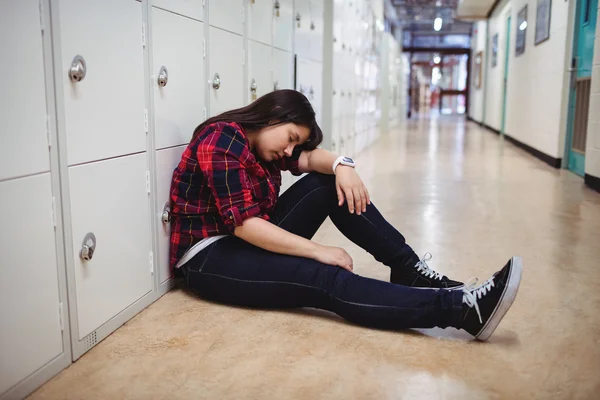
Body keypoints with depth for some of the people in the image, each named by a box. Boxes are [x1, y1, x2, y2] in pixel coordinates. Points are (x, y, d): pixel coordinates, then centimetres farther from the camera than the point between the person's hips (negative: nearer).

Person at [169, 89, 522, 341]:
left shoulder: (259, 142, 11)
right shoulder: (222, 140, -17)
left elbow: (309, 157, 0)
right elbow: (244, 225, -25)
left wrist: (341, 165, -24)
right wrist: (318, 251, -24)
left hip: (254, 241, 9)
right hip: (212, 259, -9)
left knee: (330, 184, -5)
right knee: (326, 280, -30)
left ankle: (409, 268, -6)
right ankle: (465, 309, -38)